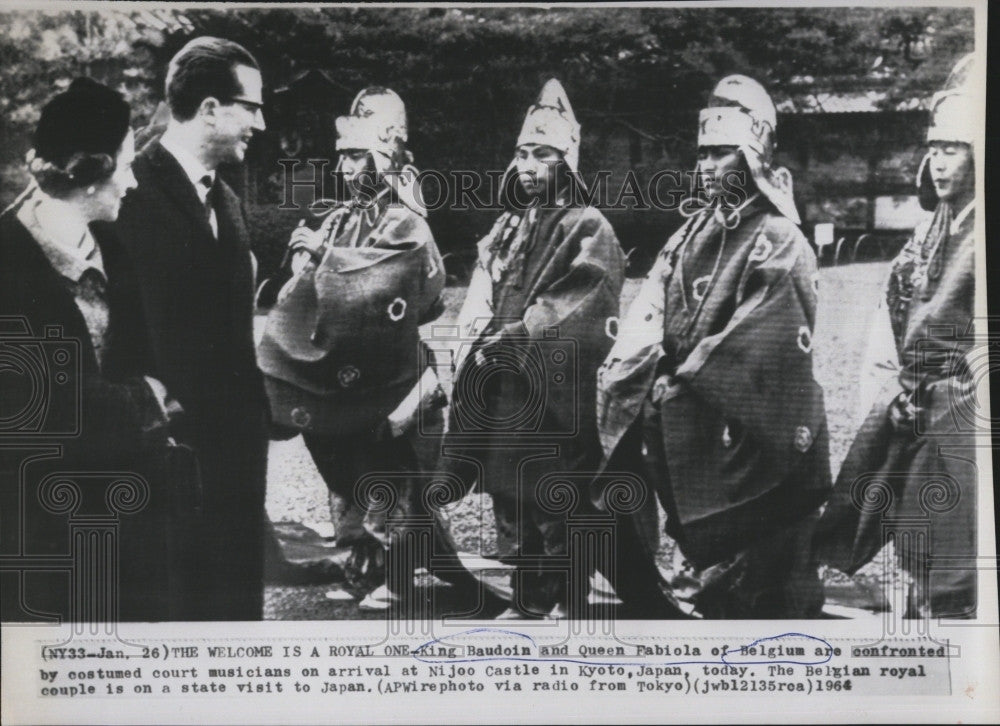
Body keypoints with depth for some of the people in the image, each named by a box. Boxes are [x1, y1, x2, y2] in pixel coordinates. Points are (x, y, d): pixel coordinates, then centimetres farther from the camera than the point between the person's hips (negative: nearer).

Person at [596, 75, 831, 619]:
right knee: (708, 568, 19)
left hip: (750, 438, -7)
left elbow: (757, 339, -19)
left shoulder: (778, 242, -11)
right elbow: (648, 315, 6)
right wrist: (621, 384, -7)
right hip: (688, 442, 8)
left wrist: (682, 379, -15)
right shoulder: (691, 233, 12)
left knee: (771, 585, 1)